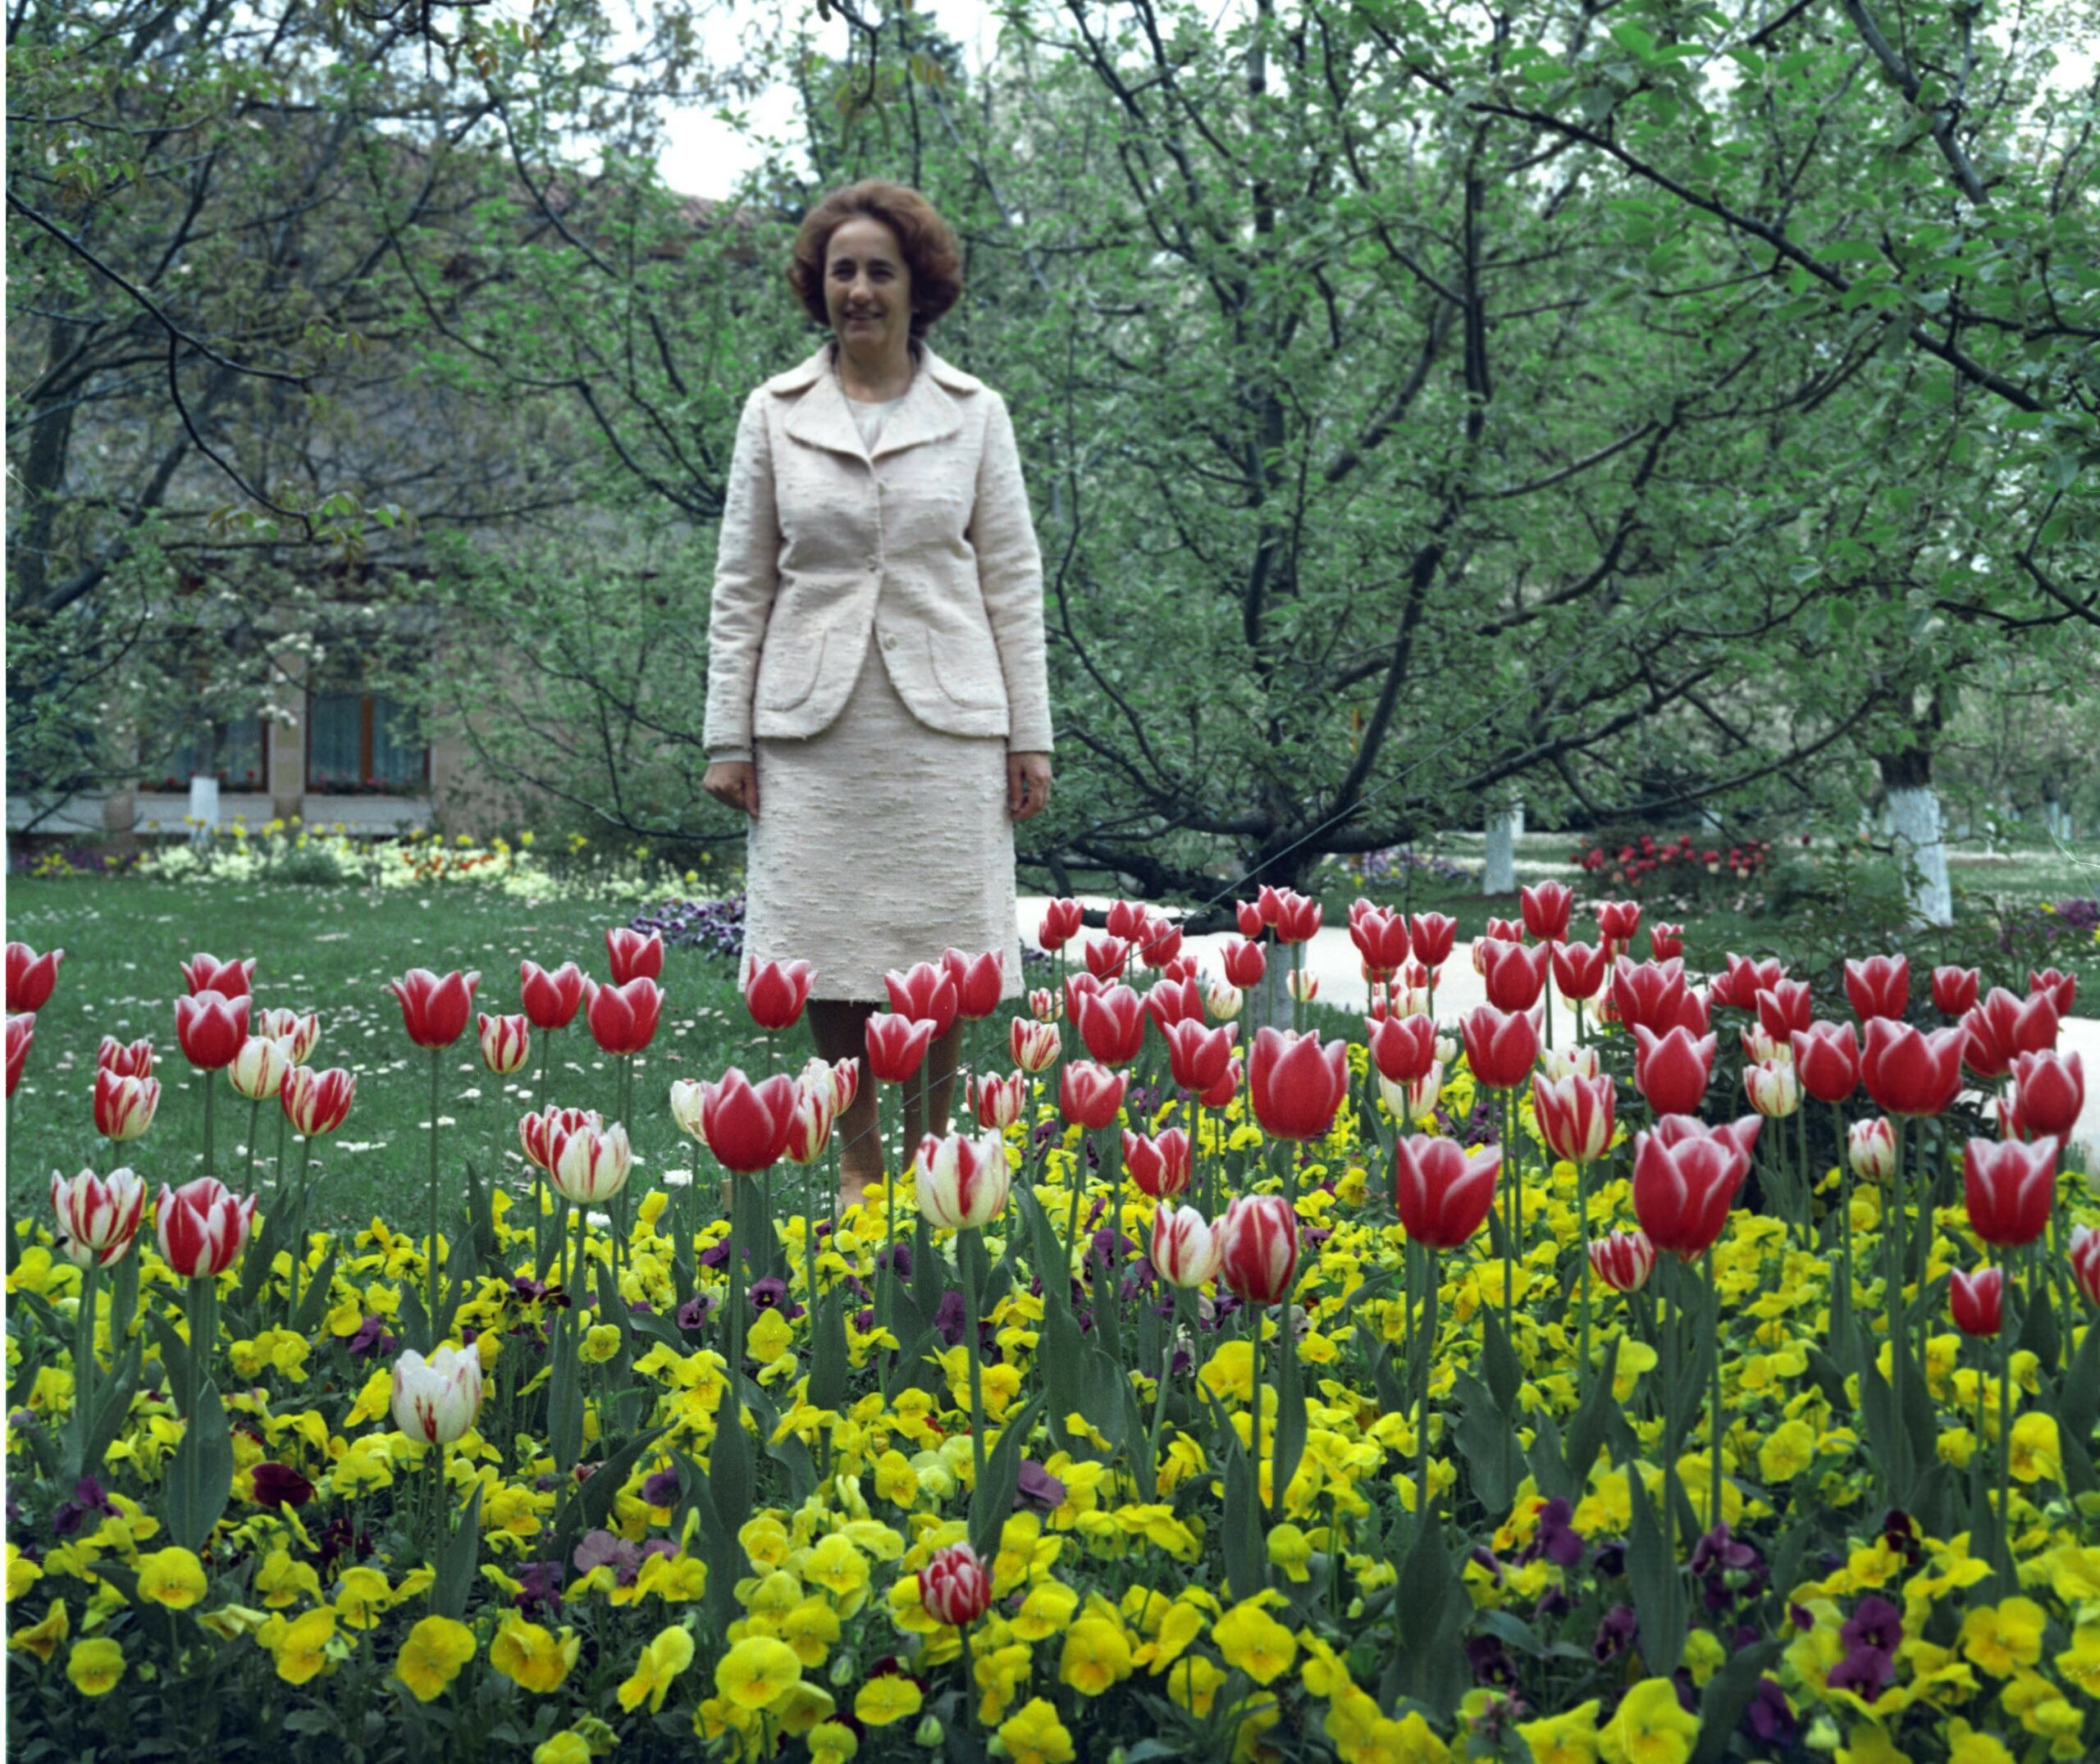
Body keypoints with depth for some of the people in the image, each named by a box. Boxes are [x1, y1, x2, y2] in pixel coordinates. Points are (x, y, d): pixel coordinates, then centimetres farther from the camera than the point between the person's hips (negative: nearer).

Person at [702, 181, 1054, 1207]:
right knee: (829, 951, 2)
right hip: (817, 724, 1)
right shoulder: (775, 413, 6)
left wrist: (1030, 736, 1)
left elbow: (1011, 579, 6)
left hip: (943, 719, 0)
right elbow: (742, 585, 7)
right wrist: (728, 738, 2)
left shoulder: (974, 413, 5)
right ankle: (856, 1165, 16)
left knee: (941, 951, 1)